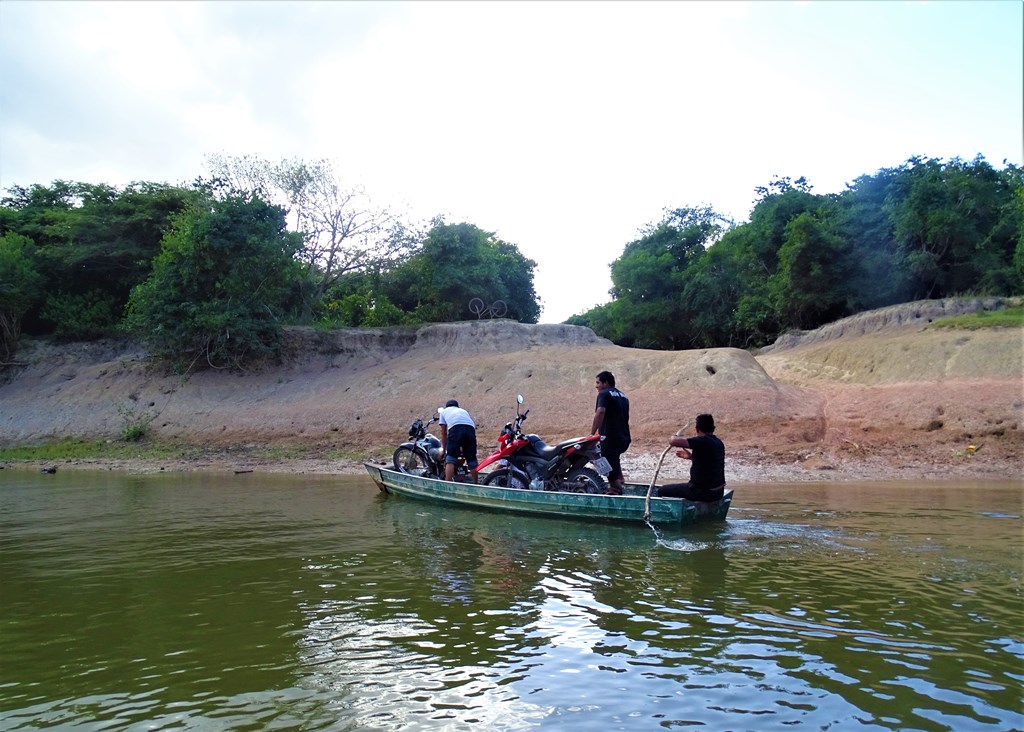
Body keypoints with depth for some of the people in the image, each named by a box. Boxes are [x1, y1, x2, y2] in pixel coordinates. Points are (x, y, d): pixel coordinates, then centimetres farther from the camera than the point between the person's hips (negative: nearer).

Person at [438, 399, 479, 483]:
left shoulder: (444, 411, 33)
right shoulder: (464, 411, 41)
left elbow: (444, 433, 30)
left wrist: (444, 449, 40)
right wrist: (464, 448, 48)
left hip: (455, 429, -3)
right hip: (470, 428, 3)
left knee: (450, 458, -2)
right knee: (472, 458, 13)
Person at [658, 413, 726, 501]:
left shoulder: (703, 441, -21)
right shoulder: (718, 443, 7)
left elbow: (673, 441, -30)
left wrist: (674, 437, -7)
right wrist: (691, 456, 20)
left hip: (704, 492, -9)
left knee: (662, 490, 2)